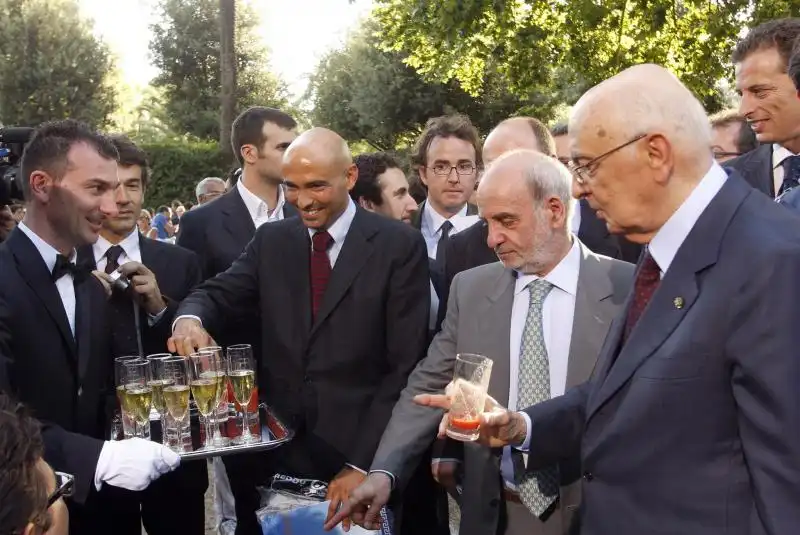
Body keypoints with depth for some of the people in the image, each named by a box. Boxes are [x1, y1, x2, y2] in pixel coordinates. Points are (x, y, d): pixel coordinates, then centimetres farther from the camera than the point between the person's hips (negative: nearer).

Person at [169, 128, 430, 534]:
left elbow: (406, 367, -9)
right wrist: (190, 318, -23)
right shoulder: (271, 240, 7)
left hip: (358, 454, -3)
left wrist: (362, 463, -13)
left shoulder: (399, 245, -6)